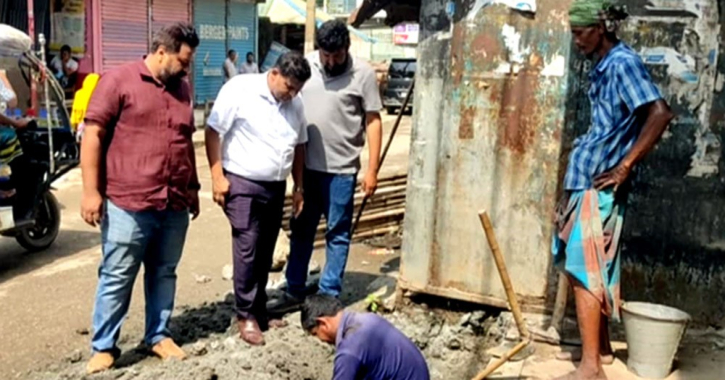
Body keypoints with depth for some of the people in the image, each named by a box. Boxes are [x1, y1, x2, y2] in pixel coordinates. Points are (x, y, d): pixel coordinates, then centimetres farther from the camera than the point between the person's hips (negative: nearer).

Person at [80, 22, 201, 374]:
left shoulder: (182, 88, 14)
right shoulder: (118, 80, -4)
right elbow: (92, 135, -7)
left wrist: (193, 188, 21)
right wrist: (91, 191, -11)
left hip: (175, 204, 6)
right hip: (128, 203, -5)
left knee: (163, 274, 14)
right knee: (116, 277, 3)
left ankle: (158, 336, 27)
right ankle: (103, 346, 15)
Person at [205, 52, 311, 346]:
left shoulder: (295, 104, 8)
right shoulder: (239, 90, -11)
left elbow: (298, 145, 17)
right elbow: (214, 132, -10)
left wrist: (299, 186, 15)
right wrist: (217, 176, -14)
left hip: (276, 186, 6)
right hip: (243, 183, -6)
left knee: (265, 252, 12)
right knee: (246, 250, -5)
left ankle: (259, 311, 24)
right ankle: (246, 316, 6)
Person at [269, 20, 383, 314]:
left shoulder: (363, 73, -7)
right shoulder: (305, 65, 2)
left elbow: (373, 122, -5)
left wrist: (372, 170, -9)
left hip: (341, 169, -4)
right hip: (306, 166, 4)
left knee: (338, 234, 6)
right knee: (301, 230, 13)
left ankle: (329, 296, 17)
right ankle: (294, 292, 25)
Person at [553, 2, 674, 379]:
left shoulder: (623, 63, -14)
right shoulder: (603, 67, 14)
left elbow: (660, 114, -24)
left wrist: (624, 167, -20)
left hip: (598, 186, -10)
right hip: (584, 182, 10)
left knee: (584, 272, -7)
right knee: (589, 269, 16)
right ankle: (601, 346, 29)